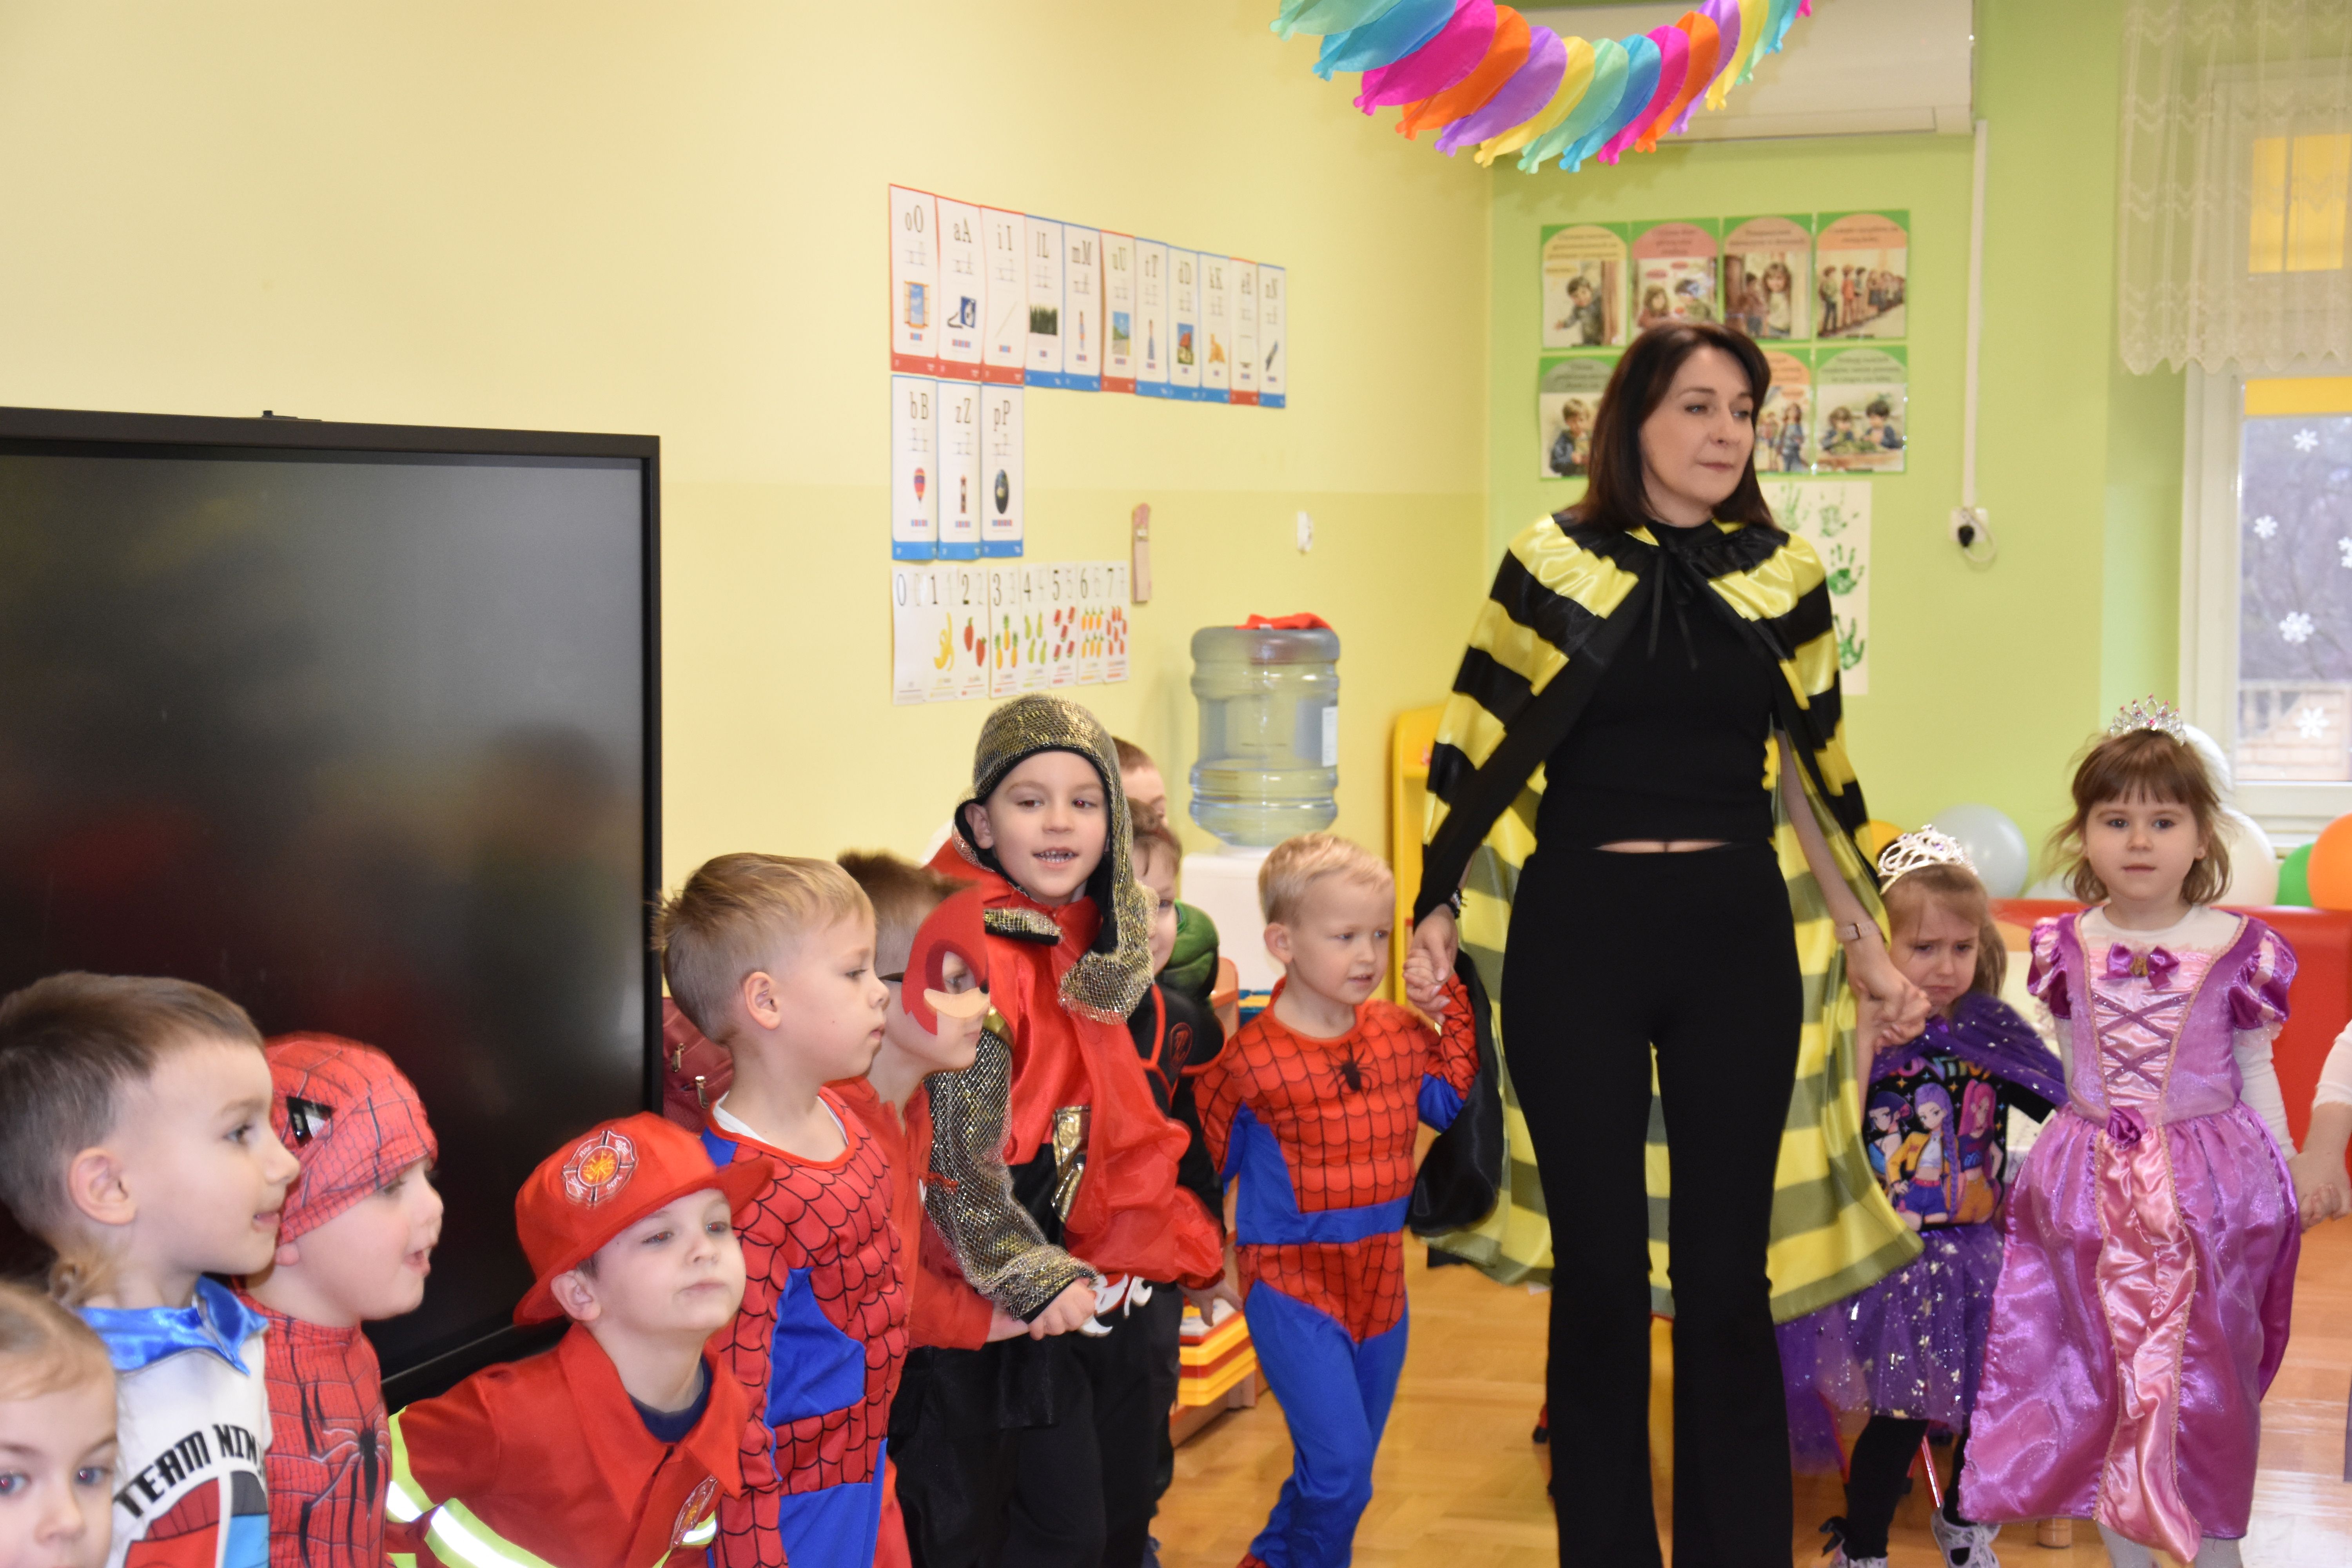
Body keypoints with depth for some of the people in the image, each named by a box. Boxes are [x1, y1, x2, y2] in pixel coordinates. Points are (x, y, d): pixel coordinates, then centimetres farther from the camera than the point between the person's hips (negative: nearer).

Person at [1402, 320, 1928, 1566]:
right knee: (1600, 1270, 5)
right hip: (1576, 936, -2)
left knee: (1728, 1274, 5)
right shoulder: (1553, 566, -1)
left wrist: (1871, 950, 14)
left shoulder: (1782, 577, 6)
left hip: (1738, 942, 2)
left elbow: (1813, 776, 13)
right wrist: (1437, 913, -5)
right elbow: (1480, 754, 3)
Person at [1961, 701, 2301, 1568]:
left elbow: (2255, 1073, 2)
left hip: (2209, 1179, -2)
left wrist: (2283, 1176, 1)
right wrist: (2039, 1158, 11)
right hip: (2093, 1183, 2)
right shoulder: (2069, 949, 1)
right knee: (2104, 1361, 9)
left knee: (2209, 1367, 7)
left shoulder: (2238, 948, -5)